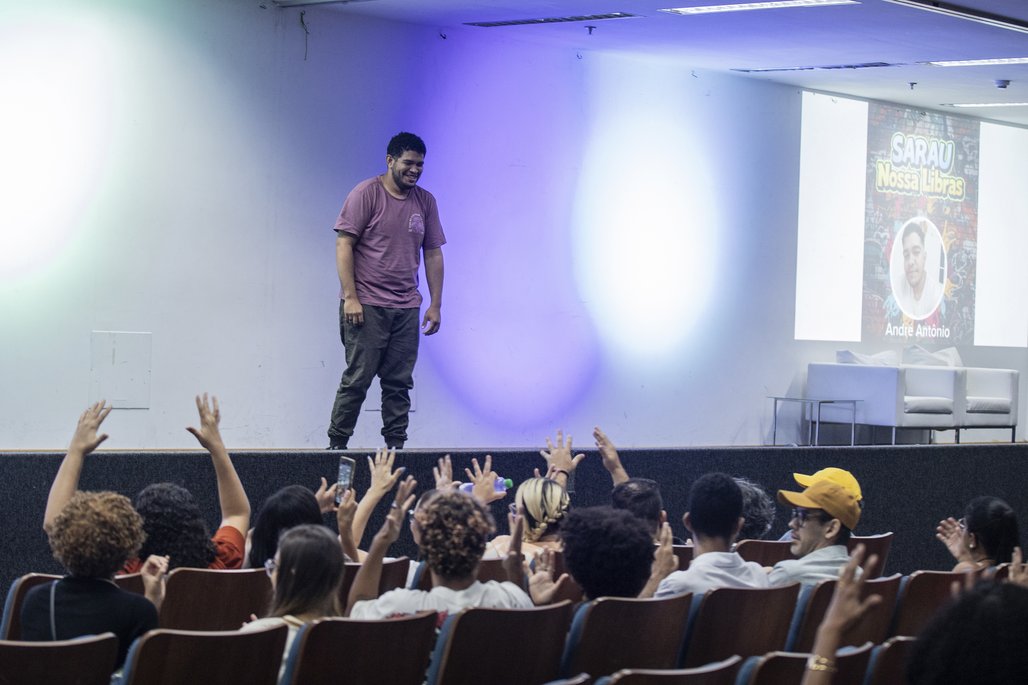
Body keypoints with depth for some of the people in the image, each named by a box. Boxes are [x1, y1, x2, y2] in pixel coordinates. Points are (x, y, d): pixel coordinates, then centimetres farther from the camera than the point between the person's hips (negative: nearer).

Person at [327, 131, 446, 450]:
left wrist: (435, 305, 9)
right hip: (366, 305, -5)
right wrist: (350, 297, -13)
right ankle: (336, 444, 3)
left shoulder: (425, 201, 13)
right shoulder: (366, 193, -3)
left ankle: (396, 446, 9)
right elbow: (343, 245, -7)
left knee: (399, 383, 4)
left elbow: (433, 254, 15)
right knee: (357, 379, -5)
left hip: (406, 308, 5)